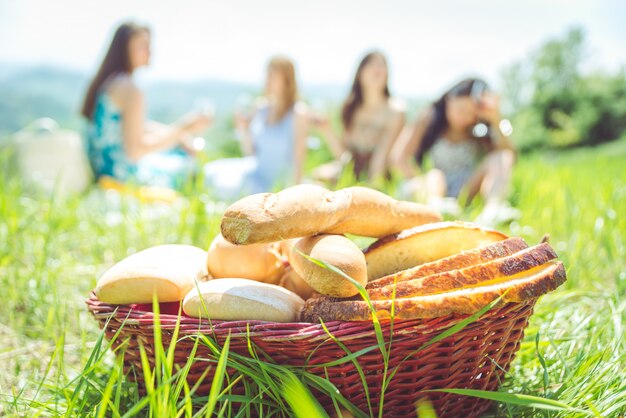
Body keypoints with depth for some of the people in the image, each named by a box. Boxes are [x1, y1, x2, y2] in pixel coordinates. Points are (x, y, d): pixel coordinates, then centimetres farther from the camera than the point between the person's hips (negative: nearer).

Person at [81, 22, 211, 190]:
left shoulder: (107, 80, 5)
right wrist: (181, 129, -20)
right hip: (124, 173, -9)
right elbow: (135, 150, -26)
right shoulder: (130, 90, -24)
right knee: (187, 160, 9)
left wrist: (174, 132, 9)